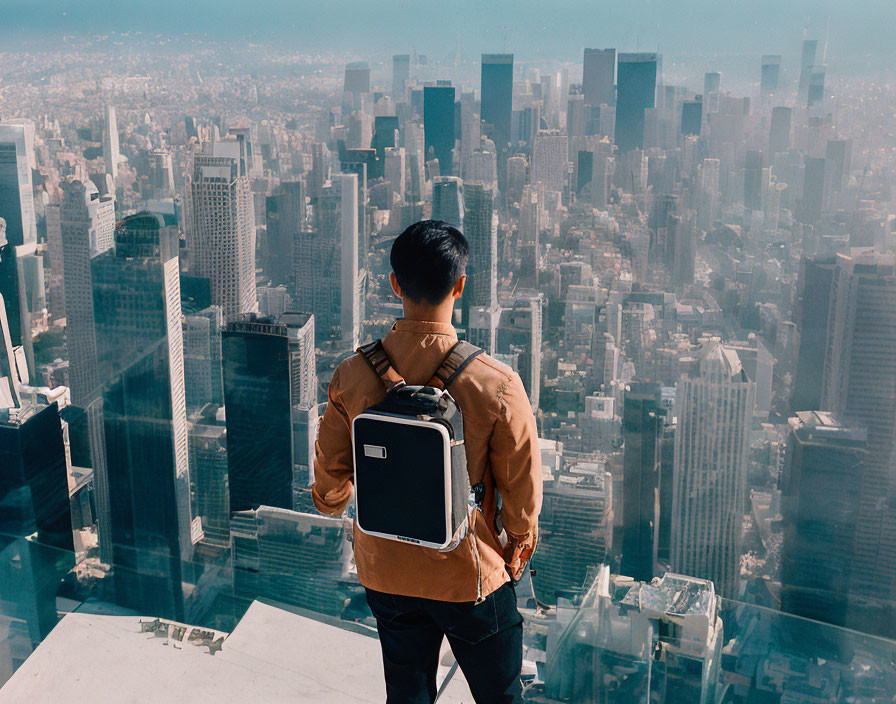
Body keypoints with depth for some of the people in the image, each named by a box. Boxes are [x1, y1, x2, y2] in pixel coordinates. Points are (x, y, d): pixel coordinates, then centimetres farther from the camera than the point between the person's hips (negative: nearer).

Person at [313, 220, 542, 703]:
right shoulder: (496, 384, -23)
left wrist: (331, 502, 24)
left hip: (385, 573, 3)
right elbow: (522, 491, -11)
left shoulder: (352, 376, -14)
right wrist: (519, 547, 9)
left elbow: (330, 470, 1)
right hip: (471, 574, -3)